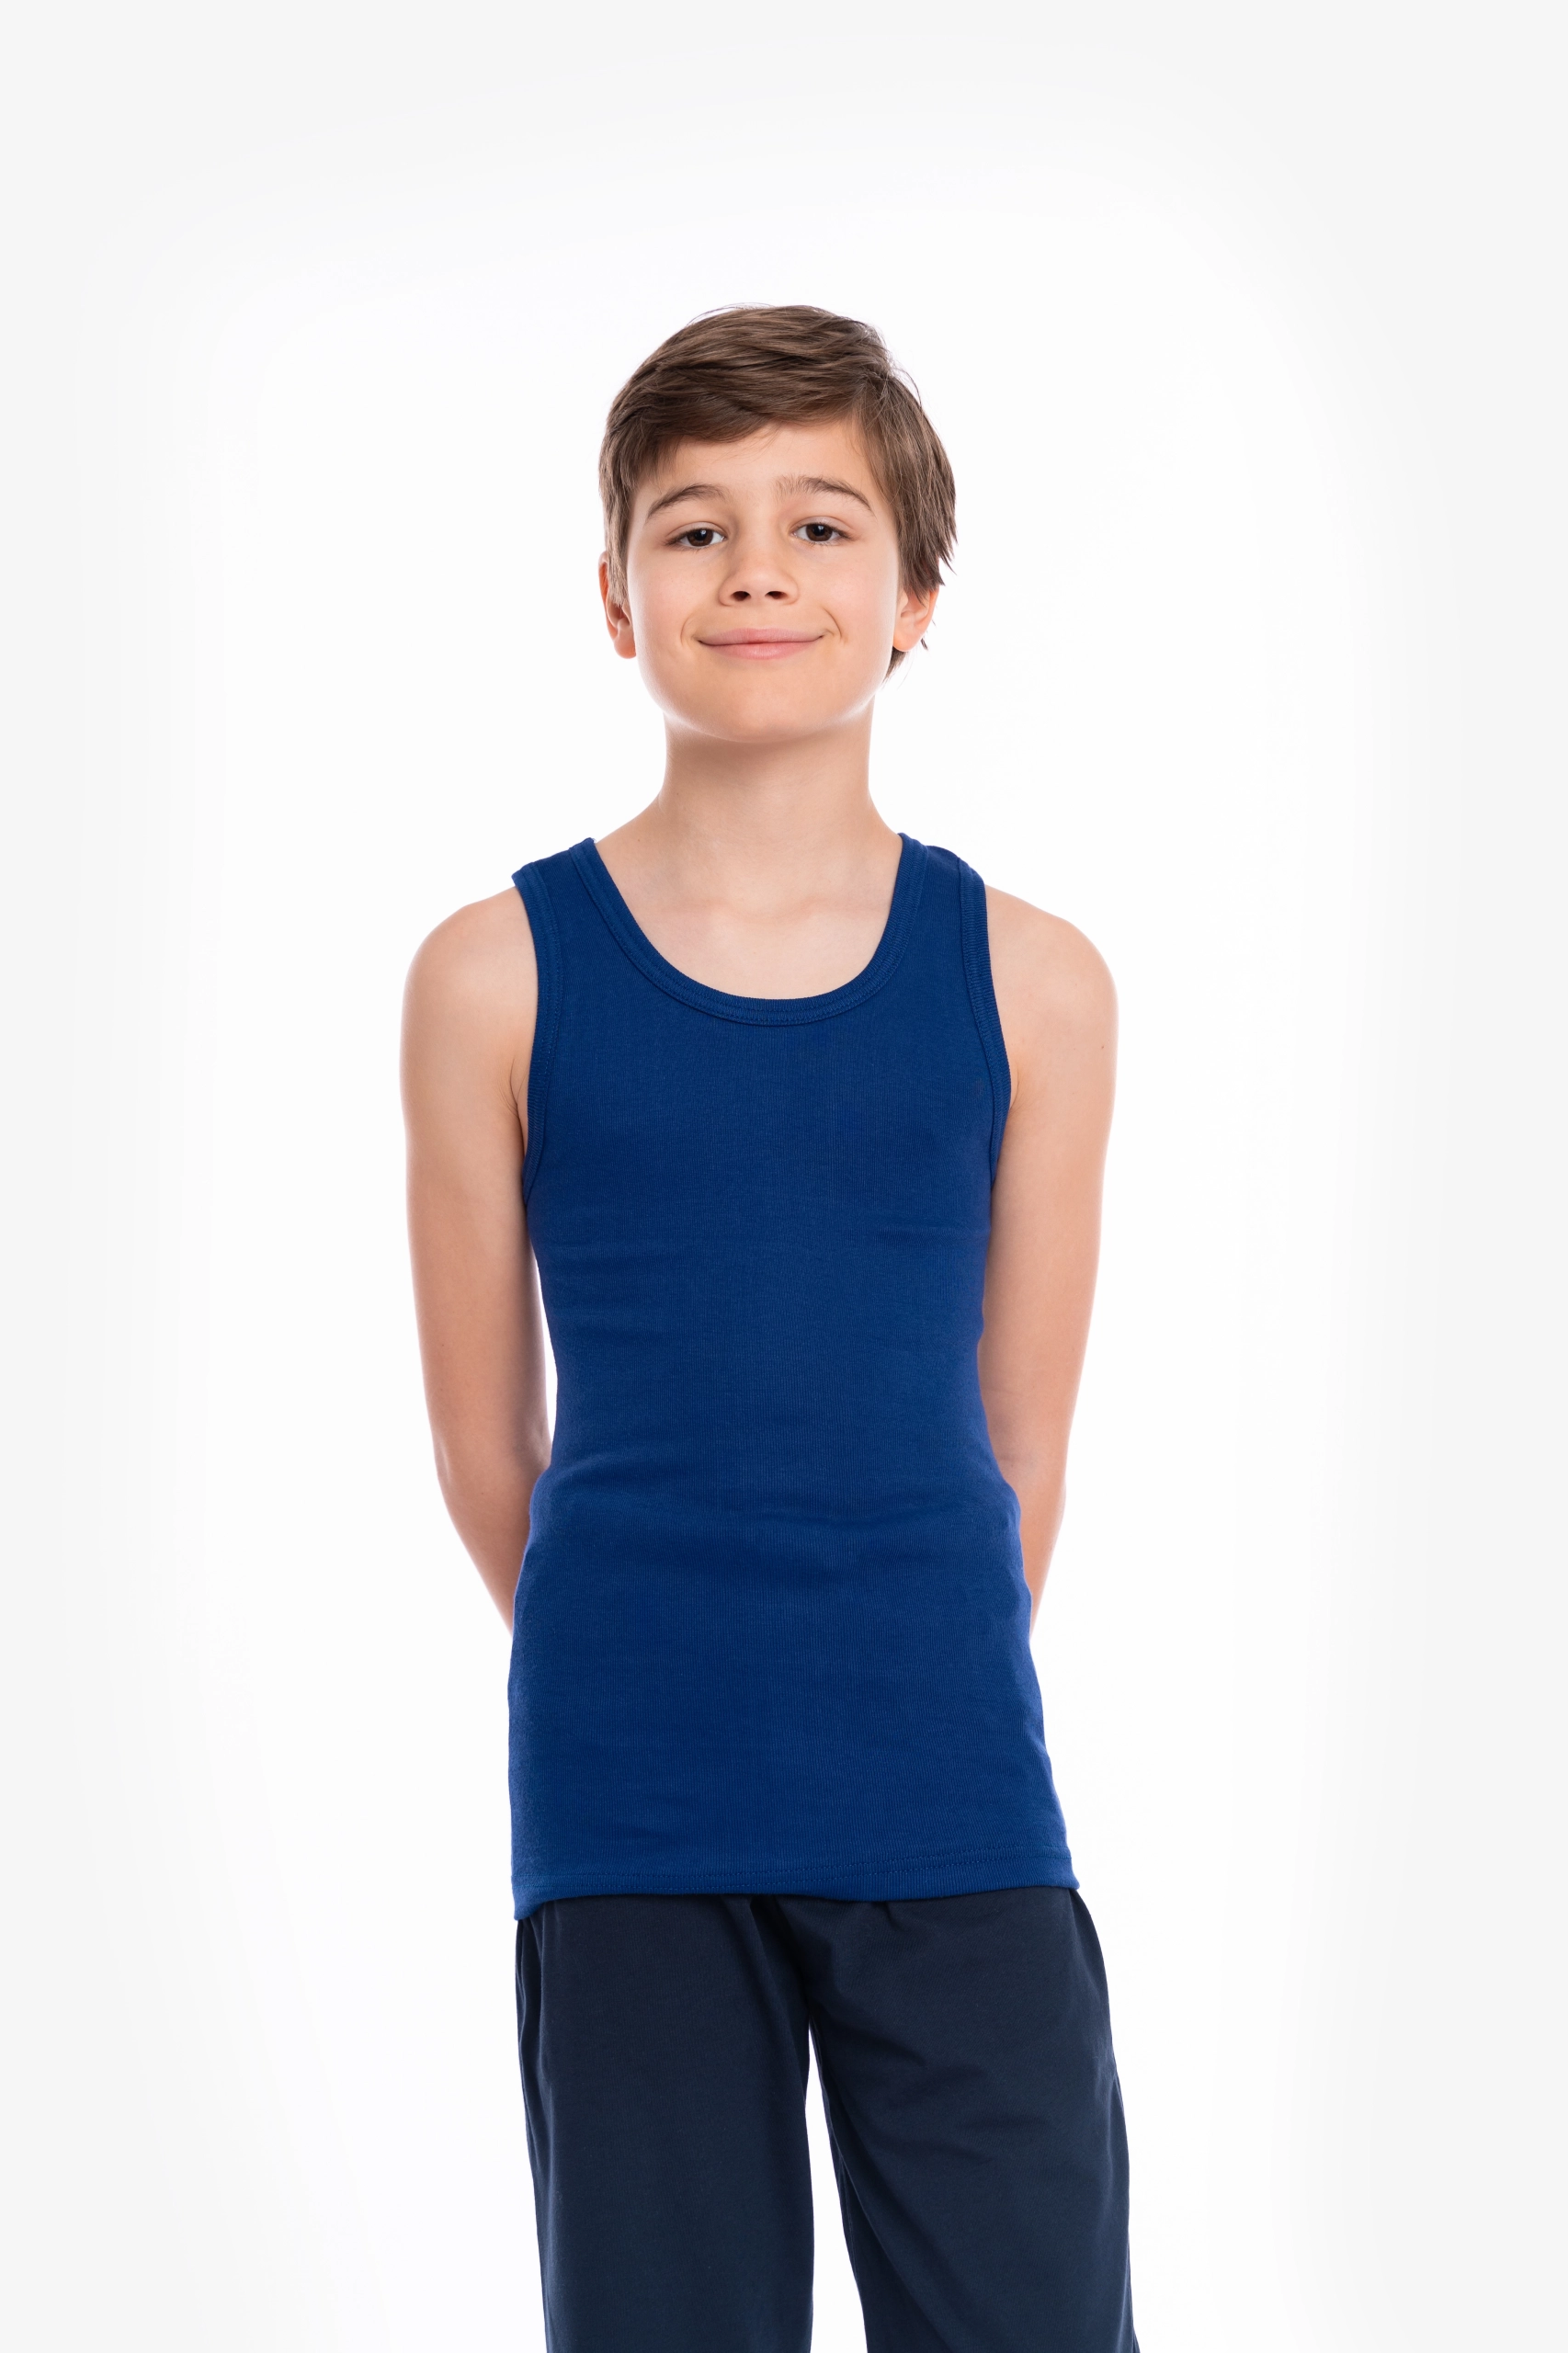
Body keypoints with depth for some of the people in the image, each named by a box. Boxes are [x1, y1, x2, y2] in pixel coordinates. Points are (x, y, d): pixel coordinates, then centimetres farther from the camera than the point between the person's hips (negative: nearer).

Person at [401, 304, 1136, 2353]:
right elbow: (486, 1445, 7)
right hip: (629, 1821, 0)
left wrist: (908, 1700, 11)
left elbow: (1017, 1451, 8)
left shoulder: (1030, 985, 3)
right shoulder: (499, 976, 1)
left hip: (953, 1800, 1)